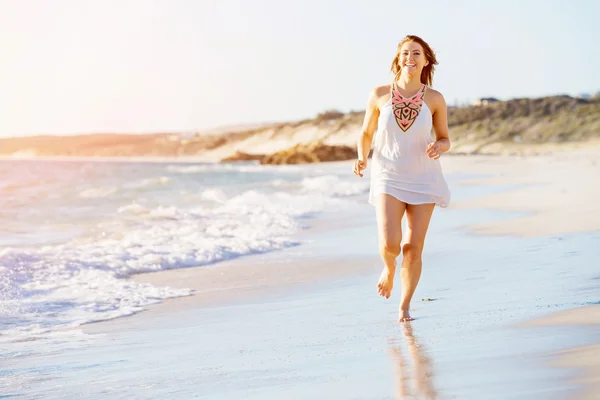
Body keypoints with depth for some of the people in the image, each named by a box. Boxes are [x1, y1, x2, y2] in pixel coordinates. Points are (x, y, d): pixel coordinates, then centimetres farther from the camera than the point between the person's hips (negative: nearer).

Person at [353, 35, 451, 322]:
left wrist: (438, 147, -18)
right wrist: (362, 158, -12)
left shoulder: (435, 99, -4)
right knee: (389, 244, -16)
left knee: (414, 248, 1)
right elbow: (366, 134, 7)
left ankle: (404, 307, 22)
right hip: (389, 178, -1)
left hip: (423, 179, 1)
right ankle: (389, 270, 22)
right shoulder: (379, 94, -4)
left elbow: (445, 140, 6)